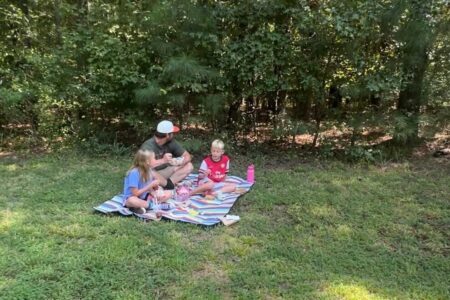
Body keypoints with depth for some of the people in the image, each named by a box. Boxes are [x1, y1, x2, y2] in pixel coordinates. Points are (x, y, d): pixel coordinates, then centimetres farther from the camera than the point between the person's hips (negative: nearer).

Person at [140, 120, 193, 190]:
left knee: (189, 166, -8)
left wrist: (180, 161, -26)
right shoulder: (148, 145, -23)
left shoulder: (171, 142, -6)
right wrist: (163, 161, -52)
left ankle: (169, 183, -22)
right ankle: (169, 184, -16)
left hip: (163, 173, 5)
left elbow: (187, 156, -4)